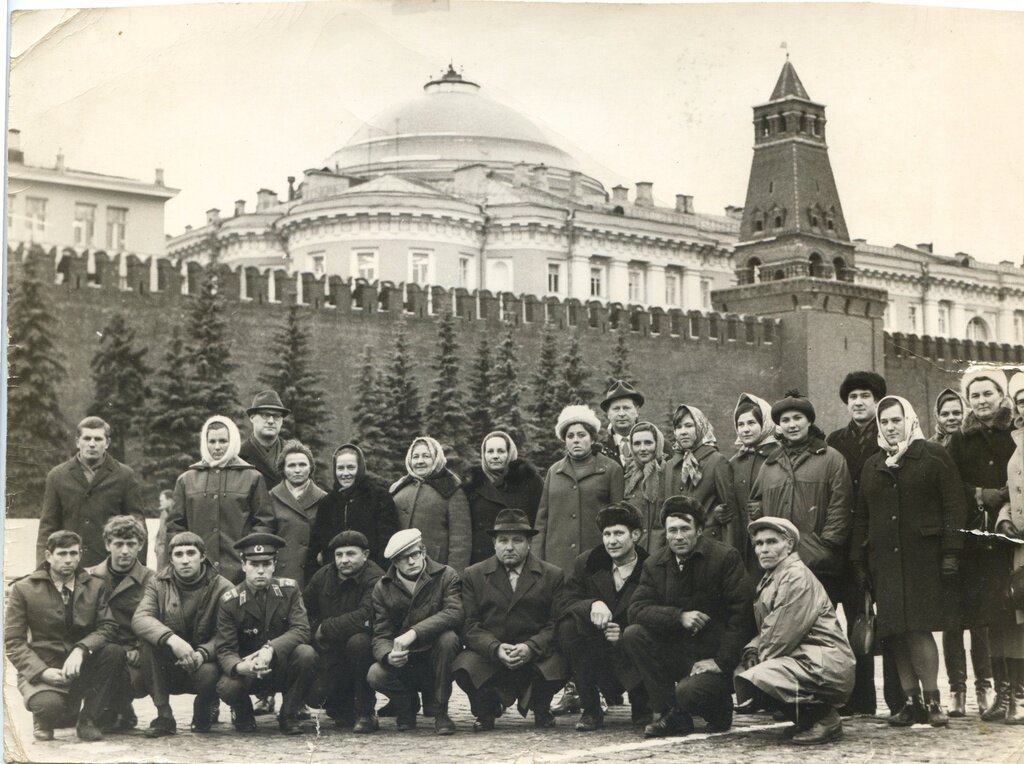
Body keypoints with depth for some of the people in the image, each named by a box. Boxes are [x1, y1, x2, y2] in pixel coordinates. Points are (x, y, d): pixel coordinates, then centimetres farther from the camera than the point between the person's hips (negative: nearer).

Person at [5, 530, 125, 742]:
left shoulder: (94, 586, 6)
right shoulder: (24, 589, -1)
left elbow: (108, 627, -4)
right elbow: (12, 641, -4)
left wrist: (81, 649, -25)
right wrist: (42, 671, -20)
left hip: (82, 667, 3)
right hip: (42, 670, -3)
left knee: (115, 652, -27)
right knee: (50, 705, -35)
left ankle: (87, 720, -7)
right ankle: (44, 719, 7)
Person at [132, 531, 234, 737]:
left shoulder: (222, 588, -8)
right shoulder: (158, 583, -2)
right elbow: (139, 618, -20)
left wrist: (202, 653, -35)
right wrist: (172, 639, -39)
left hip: (204, 660, -2)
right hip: (168, 670, 2)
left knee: (208, 673, -36)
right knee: (147, 640, -27)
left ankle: (203, 713, 4)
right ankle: (164, 716, -19)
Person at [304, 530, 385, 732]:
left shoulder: (375, 579, -17)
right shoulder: (323, 577, 4)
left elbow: (365, 618, -30)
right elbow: (303, 608, 21)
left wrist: (325, 628, -18)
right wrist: (314, 630, 3)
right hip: (330, 654, 5)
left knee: (358, 642, -38)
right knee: (314, 695, -16)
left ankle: (366, 713, -22)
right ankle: (344, 709, 22)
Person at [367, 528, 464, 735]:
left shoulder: (446, 576, -7)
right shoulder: (383, 588, 1)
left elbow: (456, 613, -25)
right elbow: (381, 635, -4)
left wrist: (414, 633, -36)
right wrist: (388, 656, -29)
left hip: (436, 658, -1)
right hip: (405, 663, 2)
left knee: (448, 638, -33)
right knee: (376, 675, -28)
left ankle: (441, 712, -15)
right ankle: (408, 704, 8)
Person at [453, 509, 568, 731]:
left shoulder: (553, 576, 6)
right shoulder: (473, 575, 8)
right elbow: (469, 625, 0)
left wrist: (531, 647, -20)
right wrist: (495, 648, -19)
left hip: (536, 655, 0)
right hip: (489, 654, 0)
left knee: (556, 667, -32)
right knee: (464, 668, -30)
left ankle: (540, 708, 7)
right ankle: (487, 708, 7)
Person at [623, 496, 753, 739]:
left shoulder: (726, 557, -9)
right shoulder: (655, 565, 5)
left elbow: (742, 614, -14)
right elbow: (637, 609, -6)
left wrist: (721, 661, -19)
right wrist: (679, 617, -21)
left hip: (714, 656, -5)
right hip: (676, 652, 5)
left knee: (688, 692, -32)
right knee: (632, 634, -18)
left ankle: (720, 709, 6)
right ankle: (672, 714, -9)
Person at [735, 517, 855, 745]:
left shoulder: (797, 577, -13)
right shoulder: (770, 579, 18)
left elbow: (783, 635, -18)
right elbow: (766, 630, 19)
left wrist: (759, 662, -8)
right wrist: (751, 651, 0)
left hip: (826, 663, -10)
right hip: (801, 659, 10)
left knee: (756, 679, -27)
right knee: (740, 675, 8)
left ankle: (825, 719, -10)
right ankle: (806, 719, 11)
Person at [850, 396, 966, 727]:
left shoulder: (934, 456, 4)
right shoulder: (871, 466, 19)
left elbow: (953, 505, -1)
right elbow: (860, 517, 19)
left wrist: (951, 553, -10)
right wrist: (859, 562, 11)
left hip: (924, 559, -4)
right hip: (884, 560, 5)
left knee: (918, 628, -11)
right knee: (896, 632, 1)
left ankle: (931, 700, -4)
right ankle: (911, 700, 7)